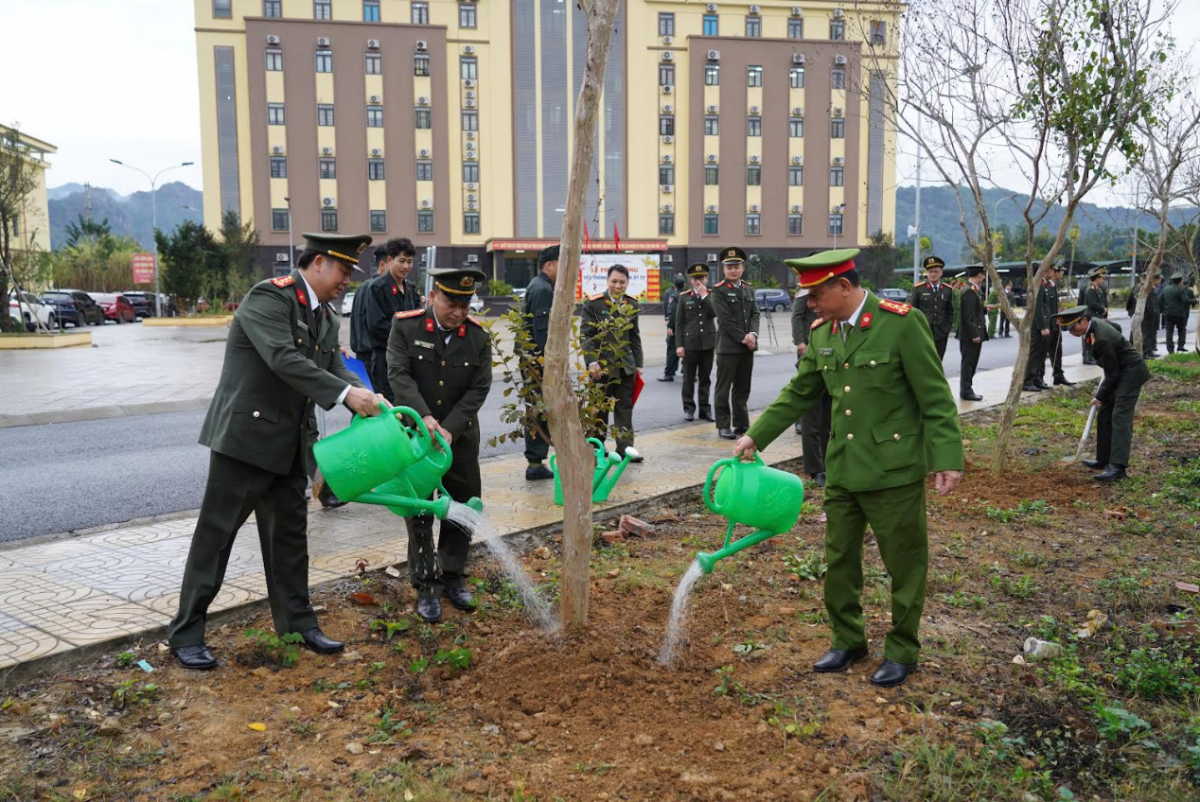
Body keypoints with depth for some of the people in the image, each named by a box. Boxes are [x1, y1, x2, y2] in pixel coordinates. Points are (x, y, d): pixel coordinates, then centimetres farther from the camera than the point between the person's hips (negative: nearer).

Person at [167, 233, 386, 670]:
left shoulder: (325, 317, 11)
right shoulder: (268, 298, -16)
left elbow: (335, 370, 4)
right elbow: (284, 359, -28)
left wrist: (370, 400, -15)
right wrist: (346, 393, -31)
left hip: (288, 444, 8)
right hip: (245, 436, -8)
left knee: (290, 533, 14)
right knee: (215, 534, 1)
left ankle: (297, 622, 26)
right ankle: (186, 633, 12)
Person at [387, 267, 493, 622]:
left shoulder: (478, 336, -5)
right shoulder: (405, 326, -9)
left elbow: (479, 389, -8)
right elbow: (398, 375, -15)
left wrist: (449, 429, -18)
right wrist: (424, 417, -28)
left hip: (461, 436, 2)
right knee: (419, 511, 3)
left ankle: (453, 578, 23)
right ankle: (426, 586, 13)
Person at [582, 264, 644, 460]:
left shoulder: (632, 304, 8)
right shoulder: (593, 303, -6)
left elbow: (635, 336, 12)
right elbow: (586, 335, -9)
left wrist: (638, 363, 9)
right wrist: (592, 362, -18)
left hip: (625, 365, 4)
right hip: (601, 365, -3)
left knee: (625, 408, 2)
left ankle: (625, 448, 5)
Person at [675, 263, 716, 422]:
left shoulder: (712, 295, 7)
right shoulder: (684, 297, 4)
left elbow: (714, 313, -11)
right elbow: (679, 323, 1)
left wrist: (704, 295, -12)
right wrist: (679, 345, -5)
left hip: (707, 343, 1)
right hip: (690, 343, -1)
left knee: (705, 378, 7)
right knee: (689, 378, 3)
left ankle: (705, 408, 14)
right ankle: (689, 408, 12)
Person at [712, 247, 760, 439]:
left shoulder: (749, 289, 14)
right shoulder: (719, 290, -5)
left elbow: (755, 314, 9)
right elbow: (725, 319, -12)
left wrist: (753, 334, -10)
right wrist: (743, 338, -15)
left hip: (747, 347, 6)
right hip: (728, 347, -6)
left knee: (743, 388, 11)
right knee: (724, 388, 1)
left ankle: (741, 423, 19)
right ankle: (723, 425, 7)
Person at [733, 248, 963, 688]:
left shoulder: (901, 323, -14)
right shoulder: (820, 333, 5)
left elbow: (936, 397, -14)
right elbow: (798, 393, 14)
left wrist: (947, 459, -18)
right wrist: (755, 436, 11)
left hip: (893, 470, -6)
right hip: (842, 469, 6)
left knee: (905, 564, 8)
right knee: (839, 561, 15)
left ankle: (901, 651, 26)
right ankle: (847, 641, 34)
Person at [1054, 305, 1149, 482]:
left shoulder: (1101, 340, -31)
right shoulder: (1094, 323, -2)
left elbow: (1112, 373, -23)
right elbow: (1116, 328, 20)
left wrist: (1100, 397, -9)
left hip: (1131, 372, -10)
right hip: (1120, 371, 10)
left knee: (1120, 417, -17)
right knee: (1105, 416, 12)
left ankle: (1117, 466, -21)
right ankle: (1104, 459, 18)